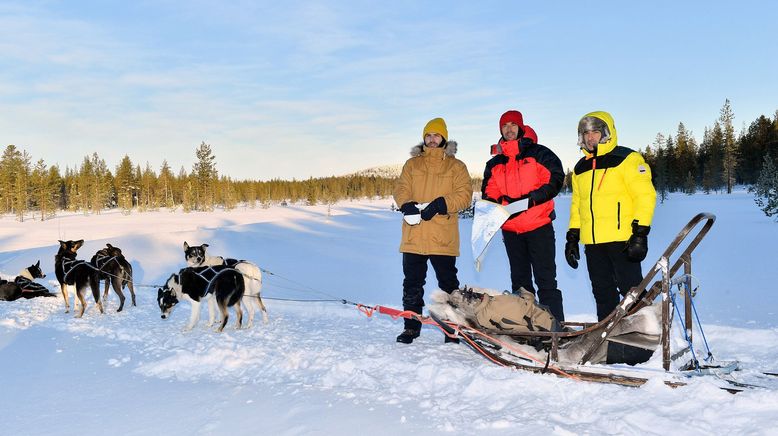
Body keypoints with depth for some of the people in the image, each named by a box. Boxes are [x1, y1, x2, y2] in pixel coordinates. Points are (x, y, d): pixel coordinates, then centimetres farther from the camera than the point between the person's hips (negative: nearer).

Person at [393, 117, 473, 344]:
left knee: (448, 284, 4)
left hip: (443, 238, -2)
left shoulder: (456, 166, 7)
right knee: (412, 283, 7)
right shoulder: (412, 164, 15)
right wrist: (408, 205, -16)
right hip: (413, 237, 2)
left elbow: (465, 194, -3)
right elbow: (400, 189, 7)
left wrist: (439, 204, -17)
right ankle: (411, 327, 16)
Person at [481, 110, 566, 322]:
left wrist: (532, 198, -19)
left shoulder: (538, 153, 2)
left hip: (539, 226, -5)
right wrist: (500, 203, -8)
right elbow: (488, 194, 14)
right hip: (510, 229, 5)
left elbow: (556, 179, -7)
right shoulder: (494, 164, 15)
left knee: (545, 279, -5)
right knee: (519, 281, 11)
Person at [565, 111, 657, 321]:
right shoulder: (580, 168, 17)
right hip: (592, 243, 7)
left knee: (631, 289, -4)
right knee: (602, 292, 12)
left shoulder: (627, 159, -3)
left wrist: (640, 233, -16)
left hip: (622, 239, -6)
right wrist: (572, 237, 17)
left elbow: (645, 195, -9)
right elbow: (576, 204, 23)